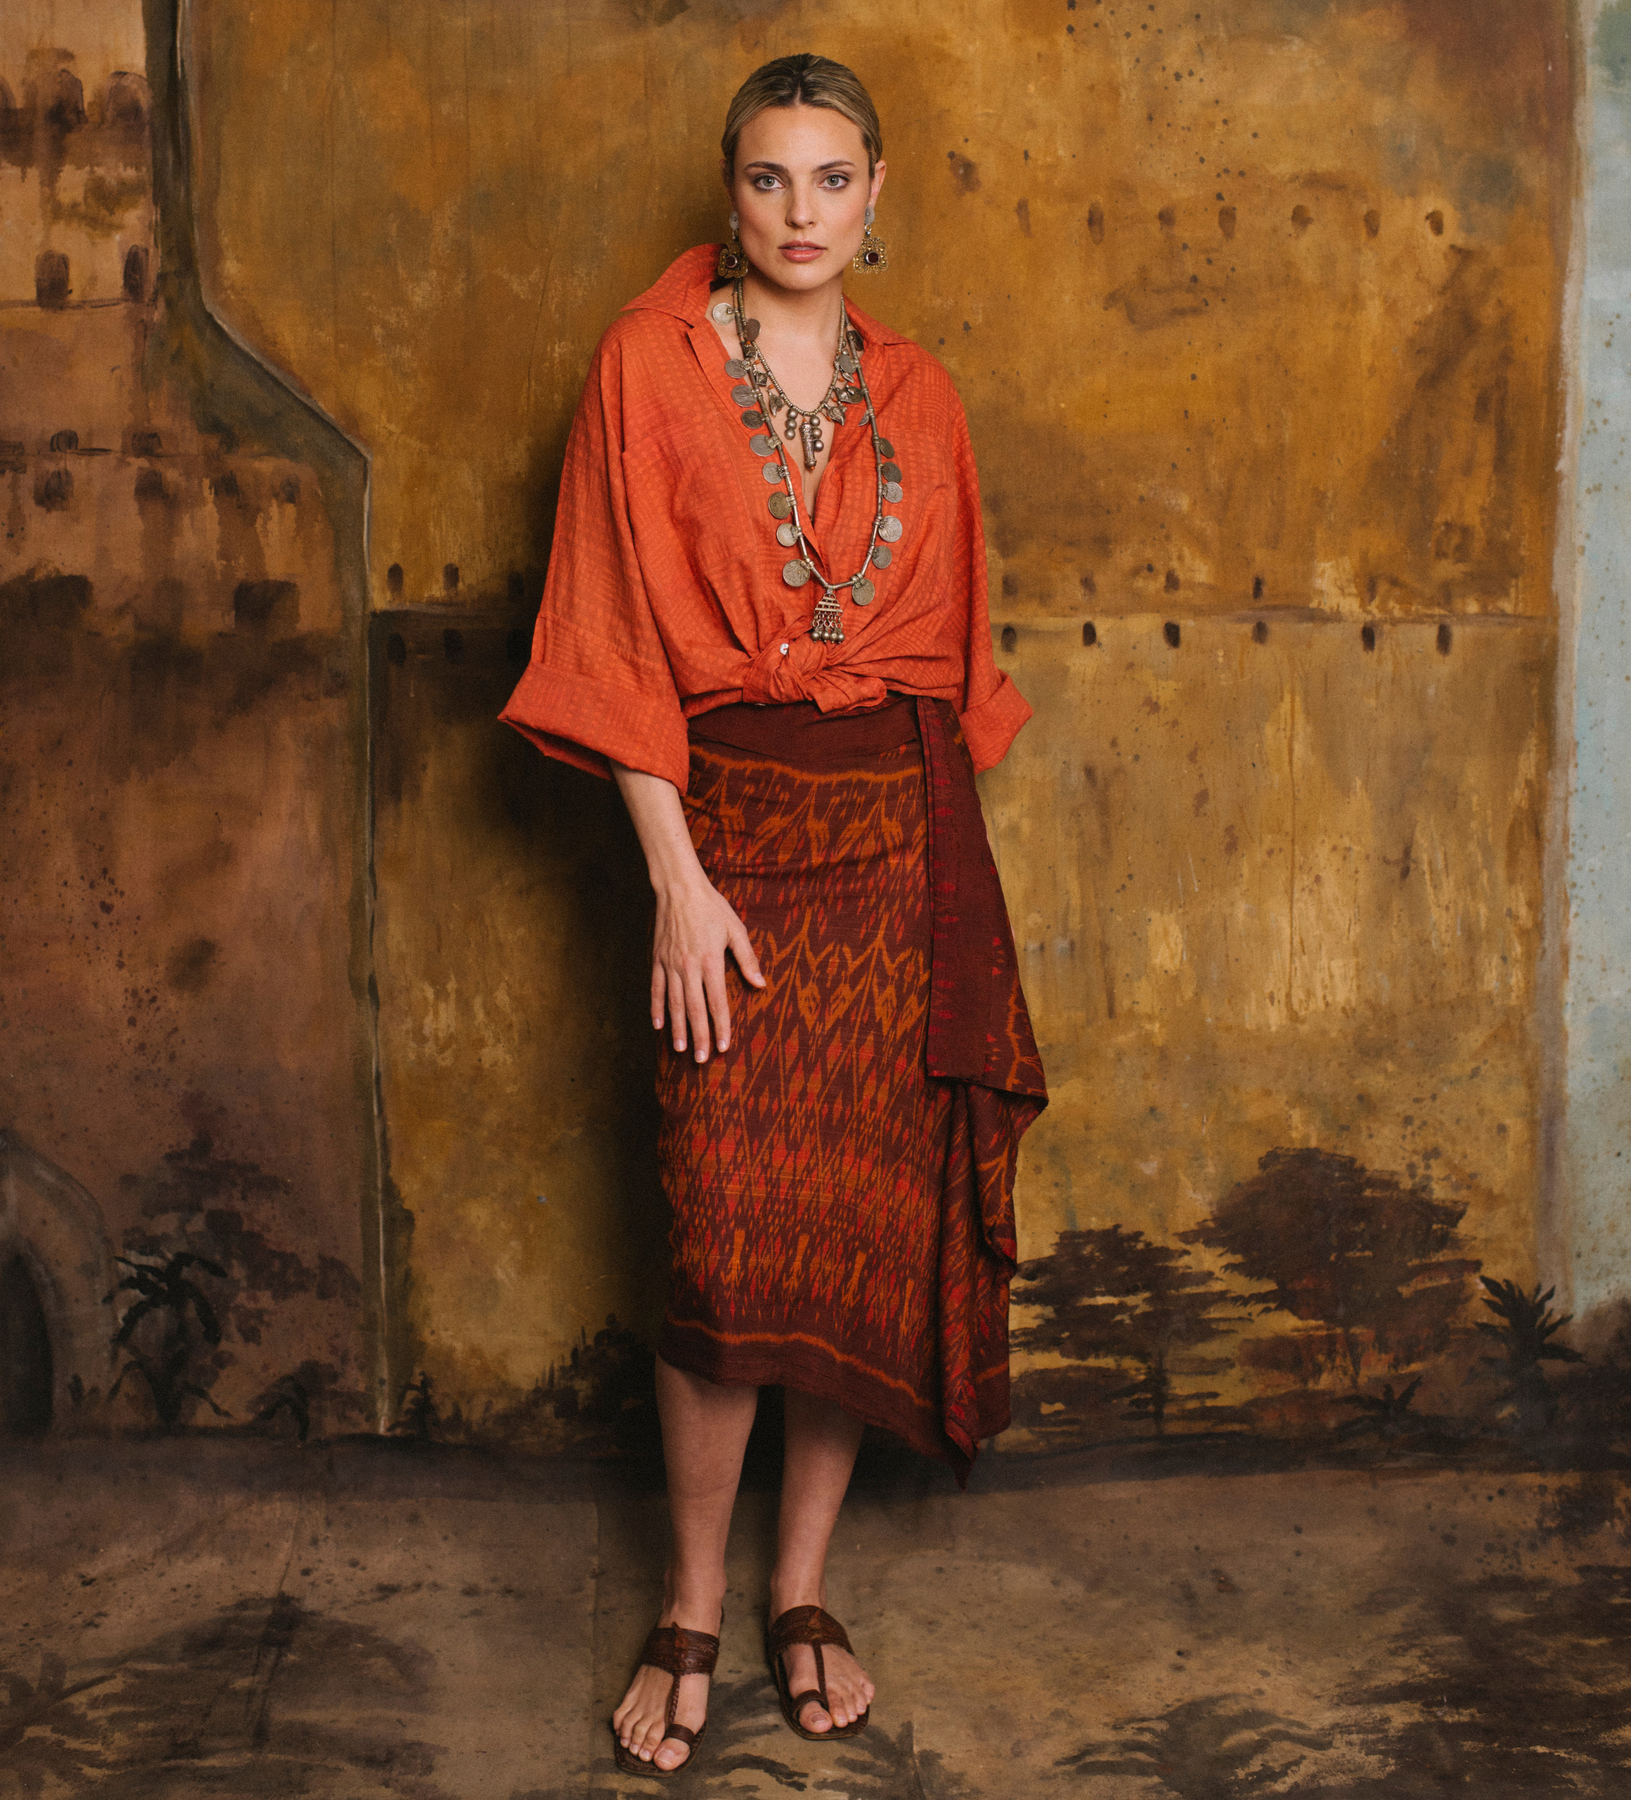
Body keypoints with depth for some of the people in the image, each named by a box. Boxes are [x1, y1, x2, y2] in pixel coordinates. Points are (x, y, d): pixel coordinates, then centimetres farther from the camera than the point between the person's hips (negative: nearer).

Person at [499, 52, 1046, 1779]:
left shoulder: (915, 396, 10)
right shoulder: (649, 366, -1)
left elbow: (948, 646, 13)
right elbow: (621, 646, -5)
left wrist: (941, 862, 8)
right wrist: (678, 879, -10)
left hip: (902, 837, 3)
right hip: (732, 827, -3)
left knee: (873, 1227, 5)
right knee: (730, 1241, -4)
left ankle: (804, 1590, 22)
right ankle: (693, 1609, 15)